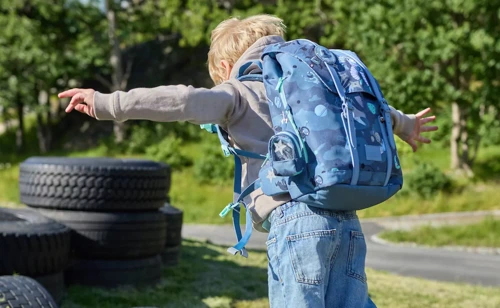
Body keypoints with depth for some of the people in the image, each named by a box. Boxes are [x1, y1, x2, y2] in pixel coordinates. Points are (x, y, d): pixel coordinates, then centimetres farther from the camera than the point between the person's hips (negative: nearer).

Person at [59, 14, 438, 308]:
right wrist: (404, 124, 61)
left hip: (297, 219, -6)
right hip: (347, 220, 7)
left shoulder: (238, 92, 10)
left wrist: (107, 104, -9)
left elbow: (184, 101, -8)